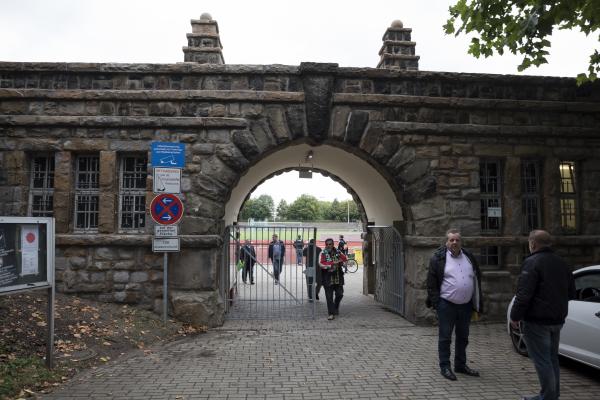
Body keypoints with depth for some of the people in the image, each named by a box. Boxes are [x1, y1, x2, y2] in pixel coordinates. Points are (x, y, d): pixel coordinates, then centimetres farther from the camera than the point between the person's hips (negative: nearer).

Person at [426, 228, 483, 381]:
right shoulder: (438, 258, -6)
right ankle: (445, 367, 13)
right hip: (446, 305, -5)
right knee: (445, 337, 2)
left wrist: (477, 304, 11)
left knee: (463, 337, 16)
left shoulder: (469, 257, 9)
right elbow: (431, 282, -7)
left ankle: (461, 365, 30)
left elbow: (477, 280, 15)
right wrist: (436, 302, -13)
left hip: (466, 305, 5)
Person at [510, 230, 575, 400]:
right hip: (557, 320, 9)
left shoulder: (532, 262, -16)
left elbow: (524, 294, -22)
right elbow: (571, 292, 19)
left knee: (541, 360, -2)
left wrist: (515, 316, -13)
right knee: (552, 358, 18)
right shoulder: (561, 263, 11)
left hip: (537, 321, -9)